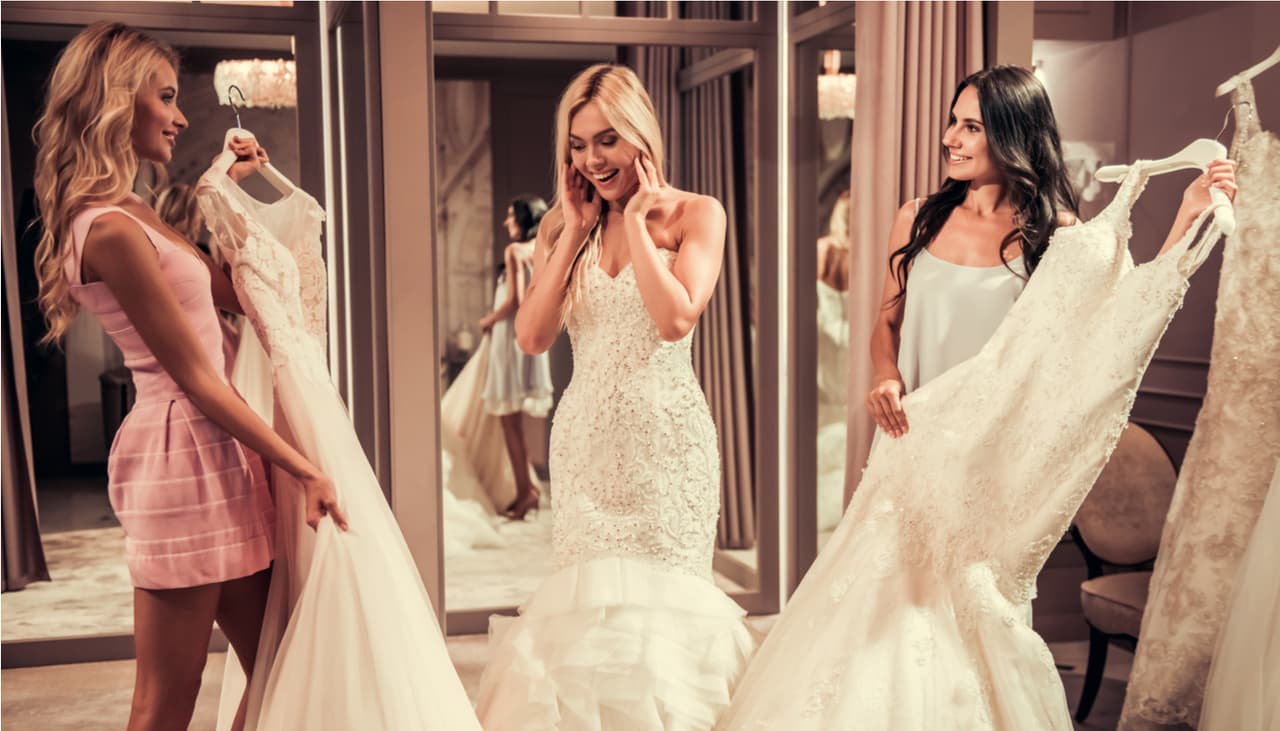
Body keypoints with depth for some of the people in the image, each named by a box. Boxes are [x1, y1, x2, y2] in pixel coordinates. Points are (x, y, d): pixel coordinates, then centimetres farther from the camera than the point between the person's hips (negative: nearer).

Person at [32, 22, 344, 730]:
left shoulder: (130, 214, 14)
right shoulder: (112, 229, -16)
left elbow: (230, 291, 21)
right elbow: (195, 378, -15)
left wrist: (227, 187, 22)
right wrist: (302, 467, -11)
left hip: (214, 452, 10)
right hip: (183, 454, -10)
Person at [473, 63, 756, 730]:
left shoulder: (694, 214, -1)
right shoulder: (563, 228, 9)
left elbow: (675, 317, -18)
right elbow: (531, 336, -4)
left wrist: (636, 222, -10)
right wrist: (578, 231, -3)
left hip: (665, 438, -3)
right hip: (586, 441, 4)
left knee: (656, 604, 2)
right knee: (590, 606, 7)